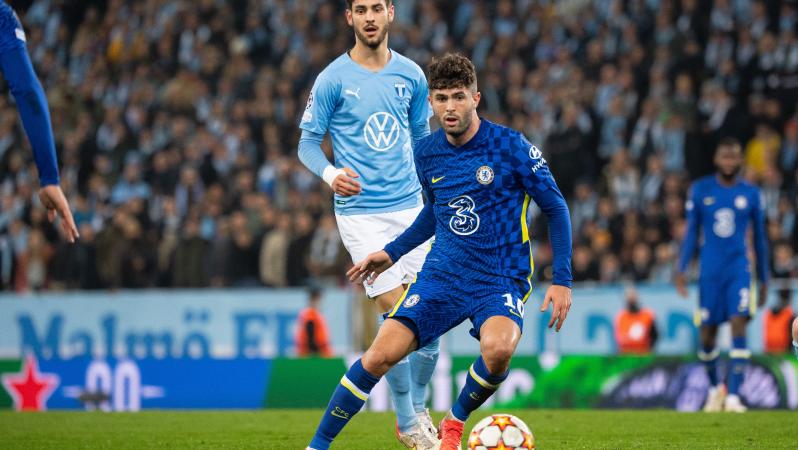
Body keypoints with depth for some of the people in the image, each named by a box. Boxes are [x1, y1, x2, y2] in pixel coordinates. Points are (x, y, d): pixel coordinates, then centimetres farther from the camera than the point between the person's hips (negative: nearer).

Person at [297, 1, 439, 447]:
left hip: (410, 207, 4)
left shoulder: (411, 75, 7)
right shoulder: (333, 79, -5)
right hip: (361, 213, -4)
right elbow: (308, 142, -1)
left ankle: (418, 406, 21)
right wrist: (330, 174, -21)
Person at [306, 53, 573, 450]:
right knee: (381, 354, -13)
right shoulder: (427, 153, 4)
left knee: (498, 347, -34)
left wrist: (561, 280, -7)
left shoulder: (510, 147, -10)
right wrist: (392, 252, 21)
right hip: (442, 274, 4)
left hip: (501, 279, -3)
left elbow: (555, 208, -2)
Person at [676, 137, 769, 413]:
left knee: (738, 325, -16)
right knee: (708, 334, 3)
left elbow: (759, 238, 11)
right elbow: (691, 232, 8)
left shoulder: (750, 194, 5)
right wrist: (682, 269, -1)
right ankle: (714, 388, 28)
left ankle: (733, 396, -17)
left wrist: (764, 279, 12)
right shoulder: (700, 190, 4)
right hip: (710, 272, 1)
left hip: (739, 270, -1)